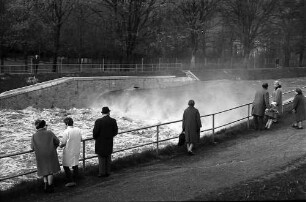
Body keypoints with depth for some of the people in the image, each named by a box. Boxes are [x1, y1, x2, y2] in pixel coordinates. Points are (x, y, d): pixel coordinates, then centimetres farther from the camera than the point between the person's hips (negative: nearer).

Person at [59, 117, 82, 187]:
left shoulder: (66, 131, -20)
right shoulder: (78, 130, -2)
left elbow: (63, 143, -16)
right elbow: (80, 139, 9)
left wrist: (61, 146, 5)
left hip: (68, 152, -6)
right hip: (76, 150, 6)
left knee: (66, 166, 8)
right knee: (75, 166, 15)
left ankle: (70, 181, 4)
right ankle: (74, 181, 19)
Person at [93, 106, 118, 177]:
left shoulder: (98, 121, -17)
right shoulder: (113, 121, -7)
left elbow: (95, 132, -16)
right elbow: (115, 132, -1)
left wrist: (95, 138, 5)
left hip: (100, 142, -3)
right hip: (109, 142, 3)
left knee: (101, 158, 8)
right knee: (108, 157, 16)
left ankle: (102, 173, 12)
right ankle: (107, 172, 22)